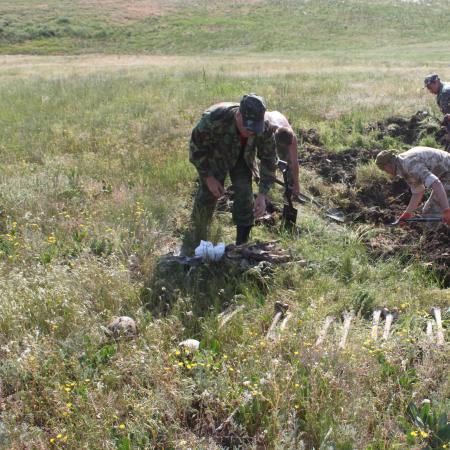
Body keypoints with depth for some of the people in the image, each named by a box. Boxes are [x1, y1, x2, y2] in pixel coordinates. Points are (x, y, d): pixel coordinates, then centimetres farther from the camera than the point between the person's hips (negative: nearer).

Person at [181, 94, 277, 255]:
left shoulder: (264, 129, -31)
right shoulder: (214, 119, -41)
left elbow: (269, 160, -17)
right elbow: (196, 147, -24)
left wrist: (262, 195, -24)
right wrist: (208, 177, -22)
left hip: (242, 157, 3)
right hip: (213, 156, -2)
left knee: (245, 195, -7)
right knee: (207, 195, -7)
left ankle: (242, 245, 7)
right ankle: (191, 246, 7)